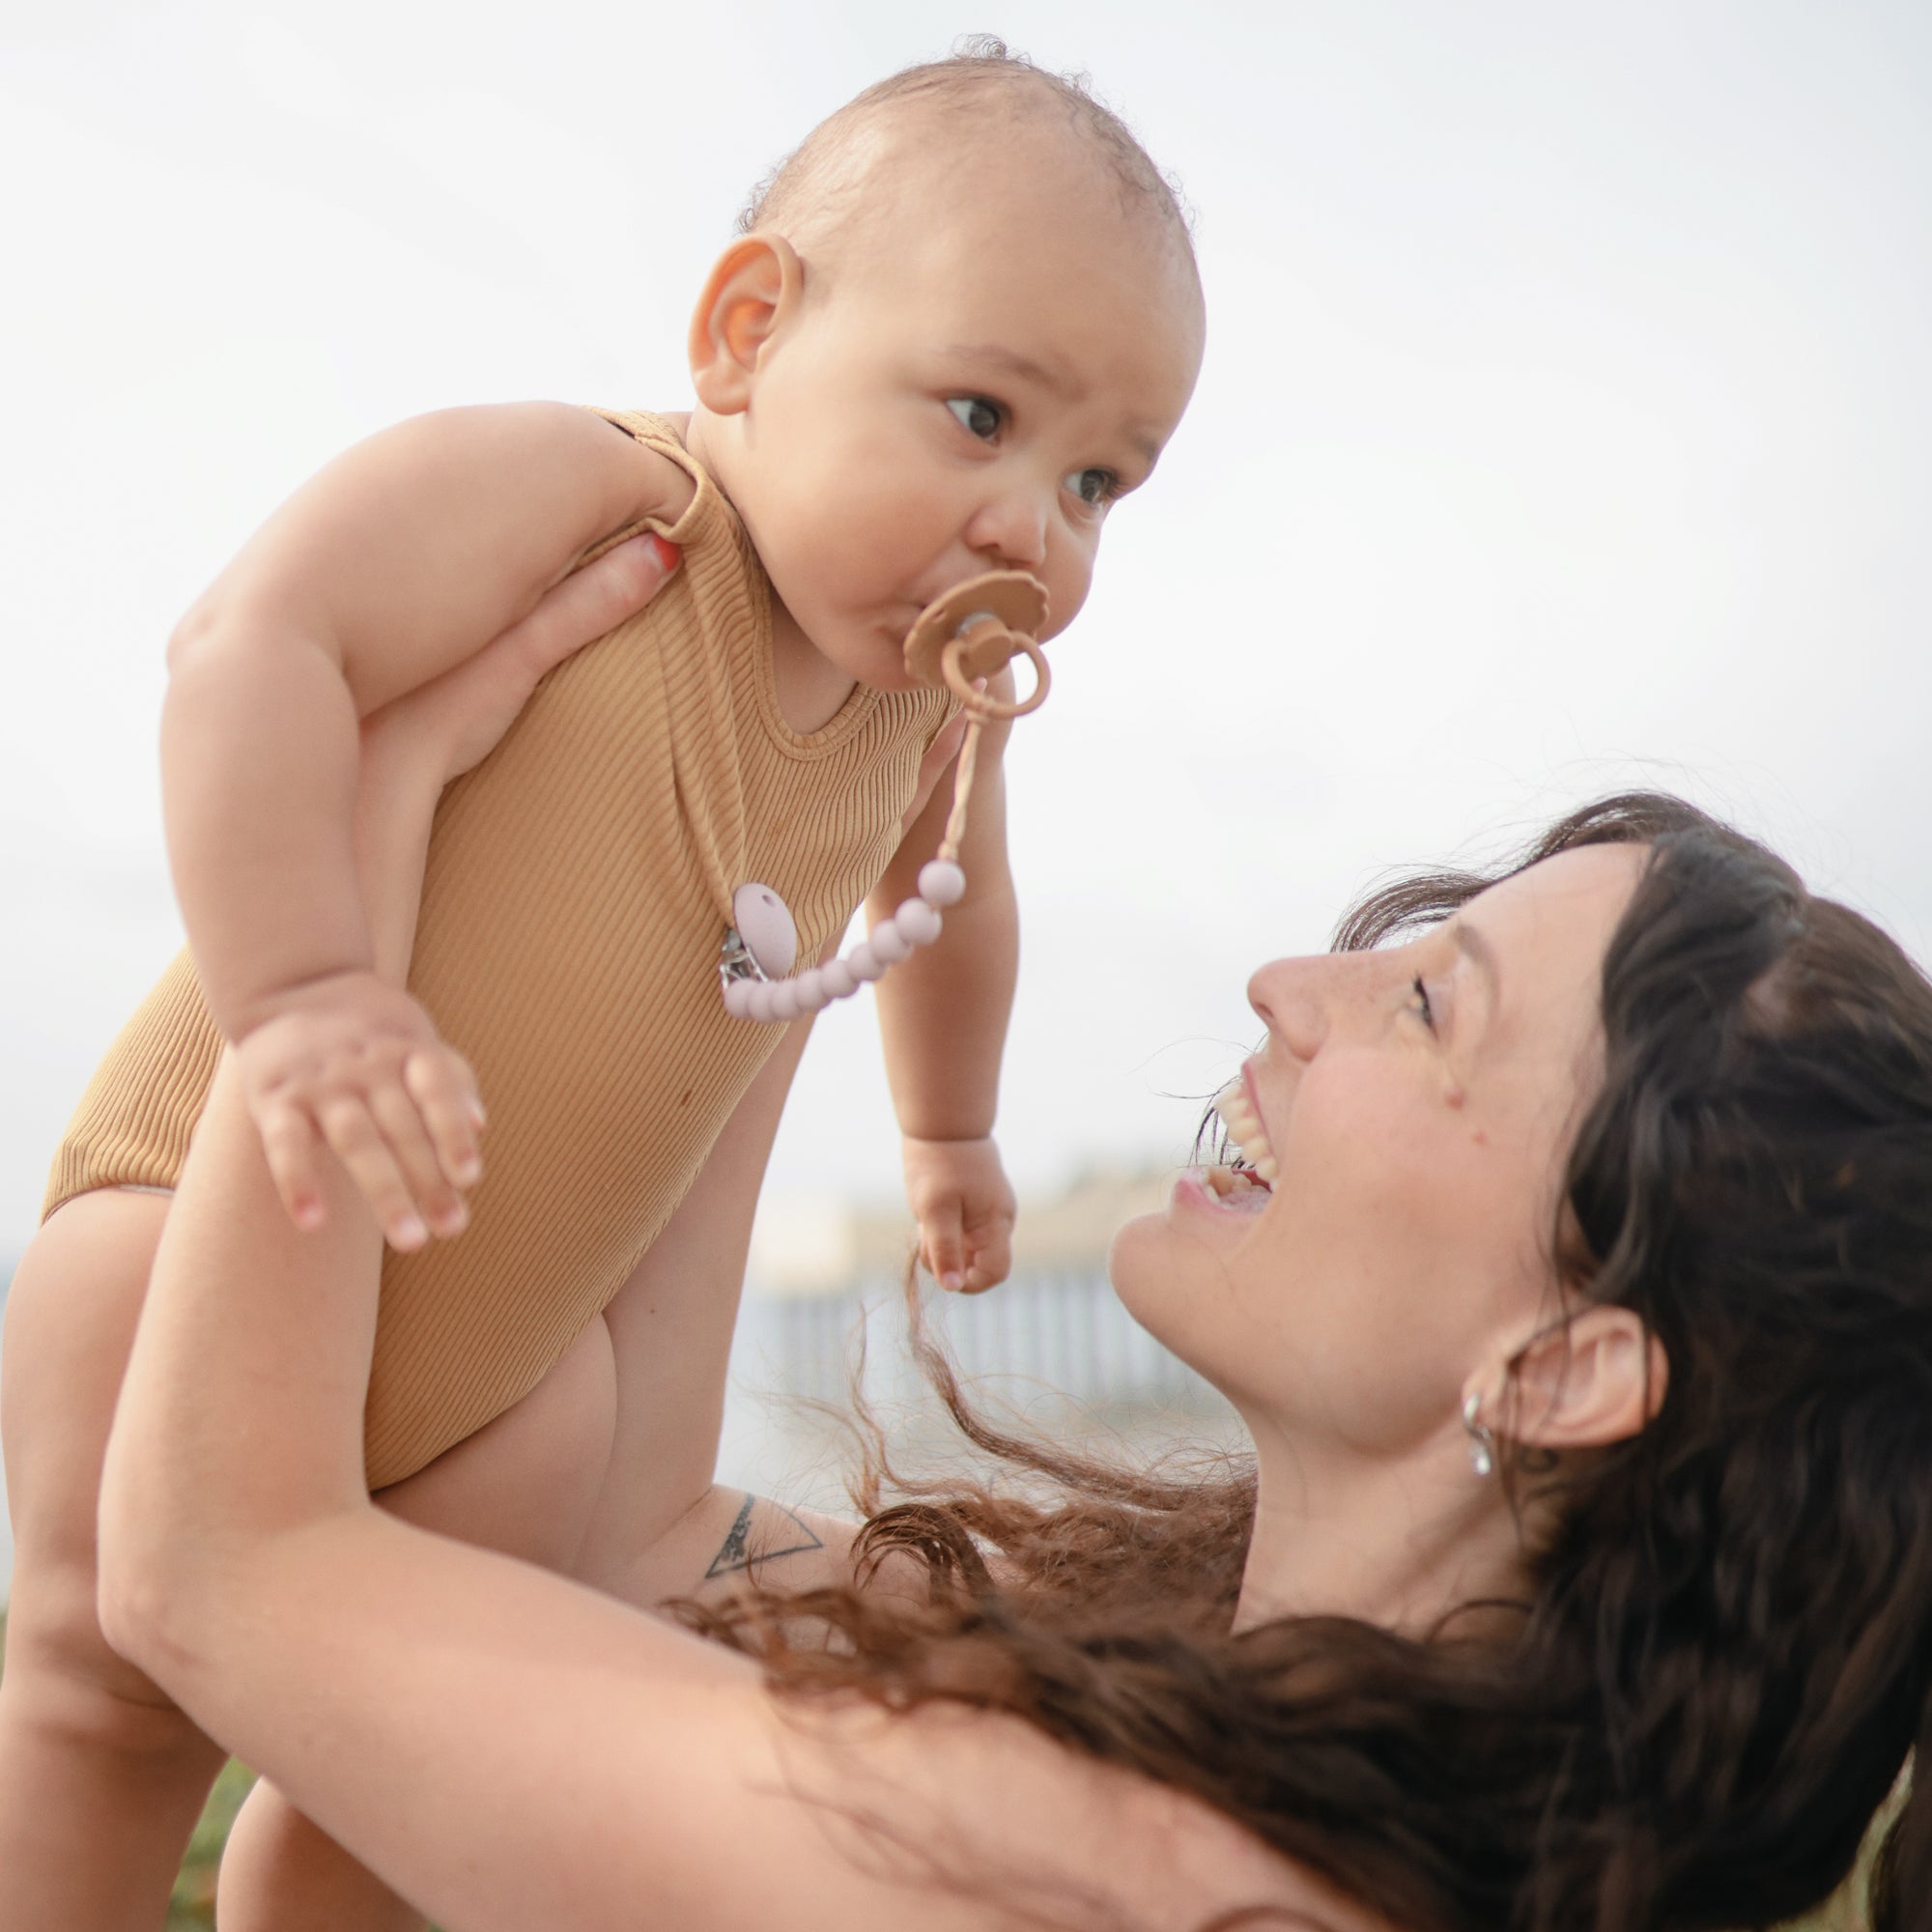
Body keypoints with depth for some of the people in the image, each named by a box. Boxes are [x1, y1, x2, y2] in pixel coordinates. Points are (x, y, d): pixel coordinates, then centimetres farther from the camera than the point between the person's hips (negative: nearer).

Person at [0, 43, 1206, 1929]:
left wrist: (947, 1134, 34)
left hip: (520, 1323, 6)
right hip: (215, 1215, -6)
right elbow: (251, 644, -37)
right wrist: (295, 990, -44)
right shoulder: (577, 494, -24)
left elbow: (947, 897, 20)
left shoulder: (936, 711, -2)